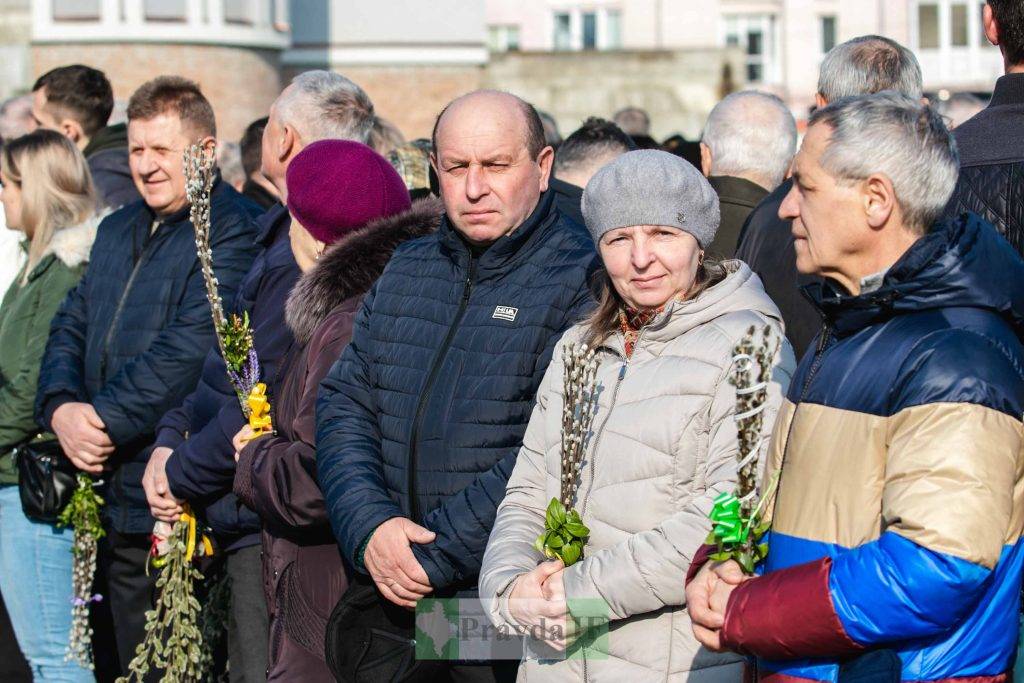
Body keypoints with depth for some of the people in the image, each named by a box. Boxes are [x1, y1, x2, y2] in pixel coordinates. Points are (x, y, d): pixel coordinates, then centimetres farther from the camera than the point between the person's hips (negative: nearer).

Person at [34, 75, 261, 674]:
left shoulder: (234, 231, -10)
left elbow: (190, 349, -19)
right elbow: (71, 328, 16)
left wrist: (105, 418, -16)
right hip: (117, 501, 8)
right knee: (137, 666, 14)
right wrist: (61, 408, -4)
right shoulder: (118, 231, 18)